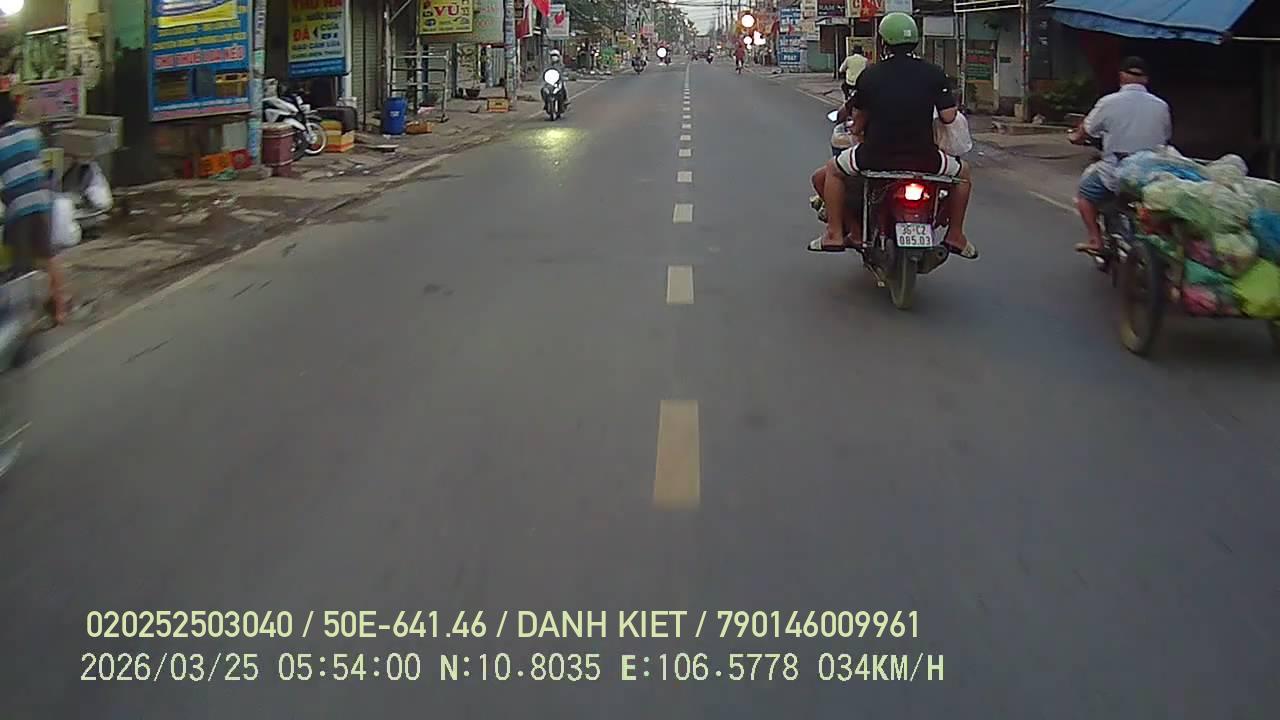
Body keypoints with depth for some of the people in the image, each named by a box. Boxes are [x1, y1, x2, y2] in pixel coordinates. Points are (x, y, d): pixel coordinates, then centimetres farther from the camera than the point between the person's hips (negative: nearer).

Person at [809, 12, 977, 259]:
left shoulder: (869, 75, 0)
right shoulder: (934, 74, -1)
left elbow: (859, 119, 8)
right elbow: (948, 117, -4)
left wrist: (856, 132, 31)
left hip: (875, 155, 0)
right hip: (923, 157, 1)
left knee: (831, 171, 26)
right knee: (962, 171, 29)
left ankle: (835, 233, 16)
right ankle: (955, 236, 25)